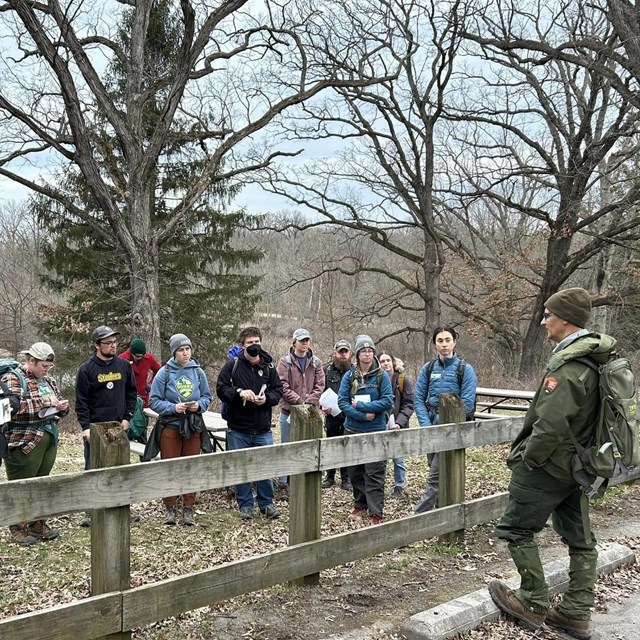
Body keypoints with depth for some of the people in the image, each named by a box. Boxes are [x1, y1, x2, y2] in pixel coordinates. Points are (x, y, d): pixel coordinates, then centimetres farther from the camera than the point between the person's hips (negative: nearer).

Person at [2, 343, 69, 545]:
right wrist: (45, 402, -21)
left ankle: (38, 524, 26)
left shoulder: (48, 380, 14)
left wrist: (62, 406, 0)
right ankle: (18, 528, 15)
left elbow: (59, 402, 24)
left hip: (49, 440, 7)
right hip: (24, 442, -7)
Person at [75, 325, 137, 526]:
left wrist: (127, 417, 1)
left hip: (118, 426, 4)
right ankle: (91, 511, 7)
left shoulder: (124, 365, 5)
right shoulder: (86, 369, -5)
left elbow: (132, 393, 11)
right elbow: (81, 401, -6)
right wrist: (85, 427, -14)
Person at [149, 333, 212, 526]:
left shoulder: (198, 372, 1)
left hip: (193, 426, 2)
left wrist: (199, 405, -12)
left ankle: (188, 508, 19)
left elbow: (207, 396, 8)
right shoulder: (164, 373, -7)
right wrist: (173, 408, -18)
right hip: (170, 425, -2)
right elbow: (154, 401, -6)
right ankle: (170, 508, 16)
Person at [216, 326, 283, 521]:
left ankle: (266, 503, 23)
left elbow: (278, 390, 6)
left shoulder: (268, 366, 3)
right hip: (238, 428, -1)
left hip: (263, 429, 2)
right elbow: (221, 388, -5)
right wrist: (239, 392, -21)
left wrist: (266, 398, -14)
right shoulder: (233, 365, -4)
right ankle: (245, 505, 23)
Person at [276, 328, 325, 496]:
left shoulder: (316, 362, 7)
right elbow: (283, 386, -11)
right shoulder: (285, 361, -3)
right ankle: (283, 484, 13)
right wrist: (300, 401, -16)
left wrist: (308, 402, -13)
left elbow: (319, 385, 0)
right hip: (289, 411, -3)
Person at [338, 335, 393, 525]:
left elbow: (388, 401, -10)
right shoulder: (349, 376, 2)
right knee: (355, 471, 13)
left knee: (375, 474, -5)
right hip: (352, 430, 3)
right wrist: (362, 415, -17)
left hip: (376, 431, -3)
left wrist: (360, 405, -13)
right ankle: (360, 504, 28)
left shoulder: (382, 376, -4)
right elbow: (342, 402, -4)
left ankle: (376, 513, -2)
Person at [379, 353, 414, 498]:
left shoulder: (403, 380, -4)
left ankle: (399, 486, 19)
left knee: (398, 458, 5)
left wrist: (399, 422, -18)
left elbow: (409, 404, -6)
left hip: (397, 427, -1)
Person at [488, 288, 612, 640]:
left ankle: (534, 604, 12)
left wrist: (528, 459, -13)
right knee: (579, 537, 14)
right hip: (579, 464, 9)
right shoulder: (597, 358, 5)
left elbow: (550, 425, -28)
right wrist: (581, 453, 19)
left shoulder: (566, 367, -24)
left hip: (549, 465, -9)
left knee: (516, 529, 5)